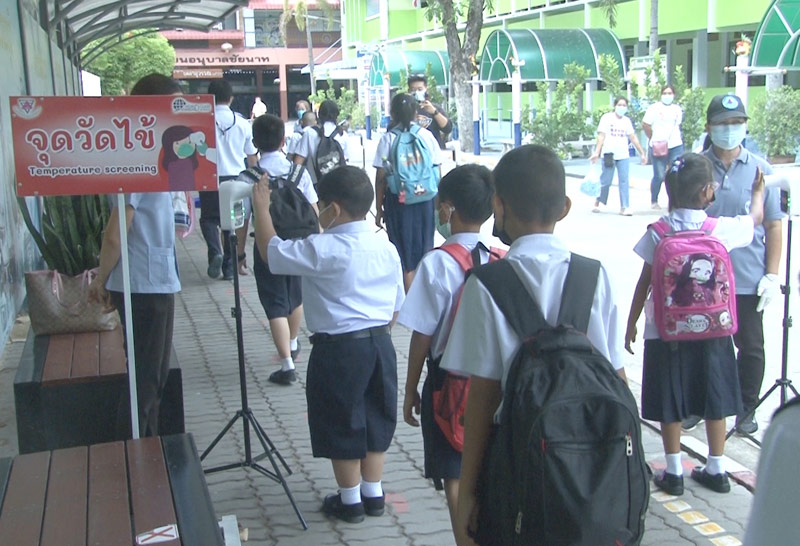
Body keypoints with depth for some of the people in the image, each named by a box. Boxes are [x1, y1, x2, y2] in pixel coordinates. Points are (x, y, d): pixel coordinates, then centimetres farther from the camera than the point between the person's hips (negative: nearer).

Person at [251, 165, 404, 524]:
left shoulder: (322, 250, -17)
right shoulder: (386, 248, 3)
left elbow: (270, 251, -8)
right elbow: (395, 308, 8)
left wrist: (261, 207, 4)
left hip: (339, 350, -6)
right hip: (380, 345, 6)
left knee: (341, 425, 10)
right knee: (376, 419, 19)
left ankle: (349, 500, 23)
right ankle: (373, 493, 31)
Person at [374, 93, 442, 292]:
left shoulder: (388, 138, -6)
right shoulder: (426, 135, 0)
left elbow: (381, 178, -6)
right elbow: (437, 171, 2)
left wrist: (379, 208, 2)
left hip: (398, 200, -2)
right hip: (425, 199, 2)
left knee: (404, 254, 6)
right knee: (424, 250, 14)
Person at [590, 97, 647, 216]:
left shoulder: (627, 121, 14)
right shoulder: (607, 118, 2)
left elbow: (633, 138, 15)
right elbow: (601, 136, -4)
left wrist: (642, 153, 12)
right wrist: (596, 153, -13)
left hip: (623, 156, 3)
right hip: (609, 154, -3)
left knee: (624, 181, -4)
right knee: (606, 181, 1)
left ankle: (624, 207, -4)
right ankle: (597, 202, 21)